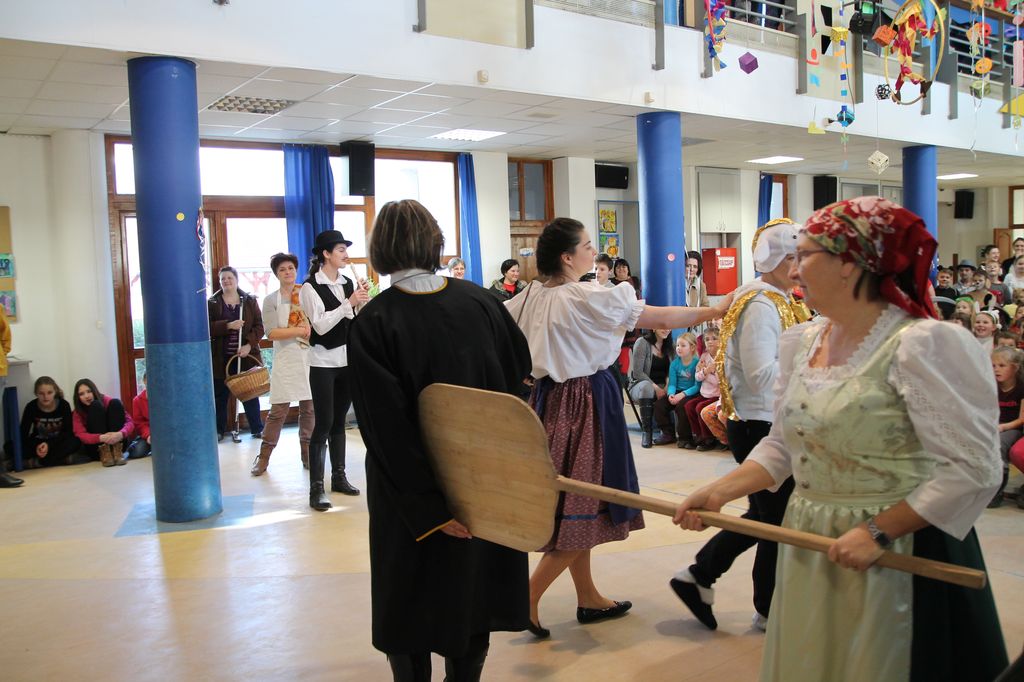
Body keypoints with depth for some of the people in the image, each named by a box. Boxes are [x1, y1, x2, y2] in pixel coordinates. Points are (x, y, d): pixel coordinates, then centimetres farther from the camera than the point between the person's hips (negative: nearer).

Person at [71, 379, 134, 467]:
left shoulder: (107, 401, 1)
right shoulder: (77, 413, 2)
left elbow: (129, 421, -10)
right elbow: (81, 435, -15)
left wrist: (121, 434, -33)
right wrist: (101, 438, -35)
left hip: (115, 443, 1)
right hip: (95, 448, -1)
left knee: (115, 403, -17)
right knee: (95, 405, -18)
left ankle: (117, 450, -26)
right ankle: (104, 452, -28)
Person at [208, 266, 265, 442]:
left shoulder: (250, 301, 6)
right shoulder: (212, 303, 5)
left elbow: (259, 326, 1)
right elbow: (208, 327, -6)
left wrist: (249, 344, -14)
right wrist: (228, 325, -20)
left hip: (247, 356, 0)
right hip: (221, 358, 0)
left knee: (250, 393, 6)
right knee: (220, 396, 4)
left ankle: (257, 428, 15)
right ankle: (219, 430, 13)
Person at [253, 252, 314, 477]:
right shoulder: (271, 300, 2)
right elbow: (271, 333, -8)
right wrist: (300, 330, -13)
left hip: (310, 357, 2)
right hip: (286, 360, -2)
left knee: (309, 408, 6)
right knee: (278, 411, -2)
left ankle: (307, 455, 18)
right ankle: (263, 456, 10)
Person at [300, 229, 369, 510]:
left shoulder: (348, 284, 5)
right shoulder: (310, 287, -9)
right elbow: (320, 325, -18)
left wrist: (364, 300, -8)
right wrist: (349, 303, -21)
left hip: (348, 360, 5)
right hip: (324, 363, -5)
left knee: (339, 422, 14)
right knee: (323, 424, -5)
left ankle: (339, 477, 25)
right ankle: (316, 488, 0)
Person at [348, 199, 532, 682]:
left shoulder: (371, 324, -18)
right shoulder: (479, 301, -7)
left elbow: (385, 427, -21)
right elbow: (520, 368, 6)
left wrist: (429, 507, -17)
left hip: (412, 496, -3)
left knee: (411, 606, 14)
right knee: (473, 590, 20)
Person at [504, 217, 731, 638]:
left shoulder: (531, 296, 3)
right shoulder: (588, 298, -18)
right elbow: (660, 319, -14)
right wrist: (716, 311, -3)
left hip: (550, 398, 8)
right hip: (584, 404, -8)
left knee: (572, 504, 15)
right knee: (582, 509, 1)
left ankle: (588, 598, 28)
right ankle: (528, 599, 2)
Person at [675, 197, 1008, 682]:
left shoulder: (924, 344, -18)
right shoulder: (801, 342, 4)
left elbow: (973, 471, -19)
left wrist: (878, 532, -20)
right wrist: (719, 492, 1)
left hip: (898, 557, -6)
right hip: (808, 550, 7)